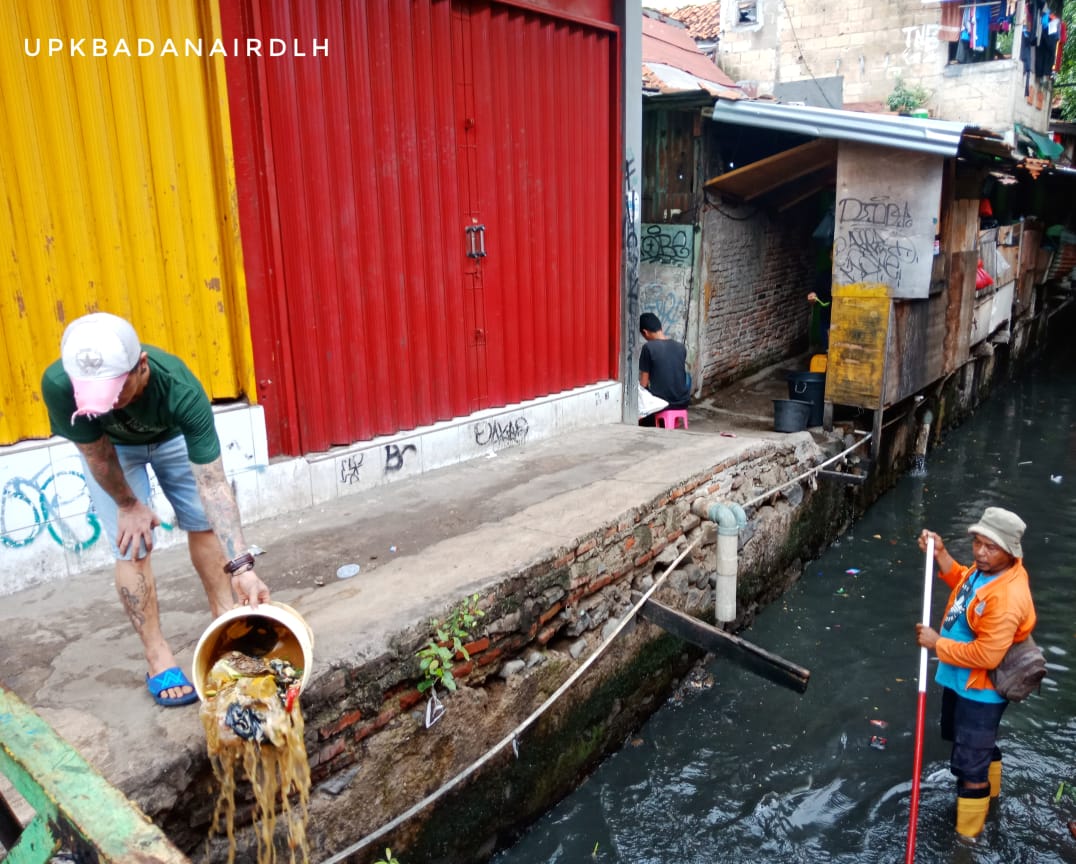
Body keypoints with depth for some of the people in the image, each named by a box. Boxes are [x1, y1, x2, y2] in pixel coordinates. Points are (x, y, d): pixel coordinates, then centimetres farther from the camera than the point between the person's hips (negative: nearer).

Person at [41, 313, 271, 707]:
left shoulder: (182, 390, -43)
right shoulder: (58, 384, -42)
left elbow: (212, 484, -43)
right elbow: (97, 453, -23)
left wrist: (241, 565, -50)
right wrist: (128, 505, -8)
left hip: (171, 436, 1)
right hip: (110, 445, 0)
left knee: (204, 524, 2)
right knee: (132, 546, -7)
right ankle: (158, 658, 5)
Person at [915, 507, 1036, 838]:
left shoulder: (1008, 596, -34)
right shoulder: (986, 568, -7)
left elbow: (985, 656, -33)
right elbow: (963, 583, 17)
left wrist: (937, 644, -23)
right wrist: (940, 553, 2)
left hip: (980, 692, -9)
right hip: (959, 680, 9)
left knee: (968, 764, 3)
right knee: (980, 745, 32)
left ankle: (966, 835, 21)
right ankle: (989, 789, 58)